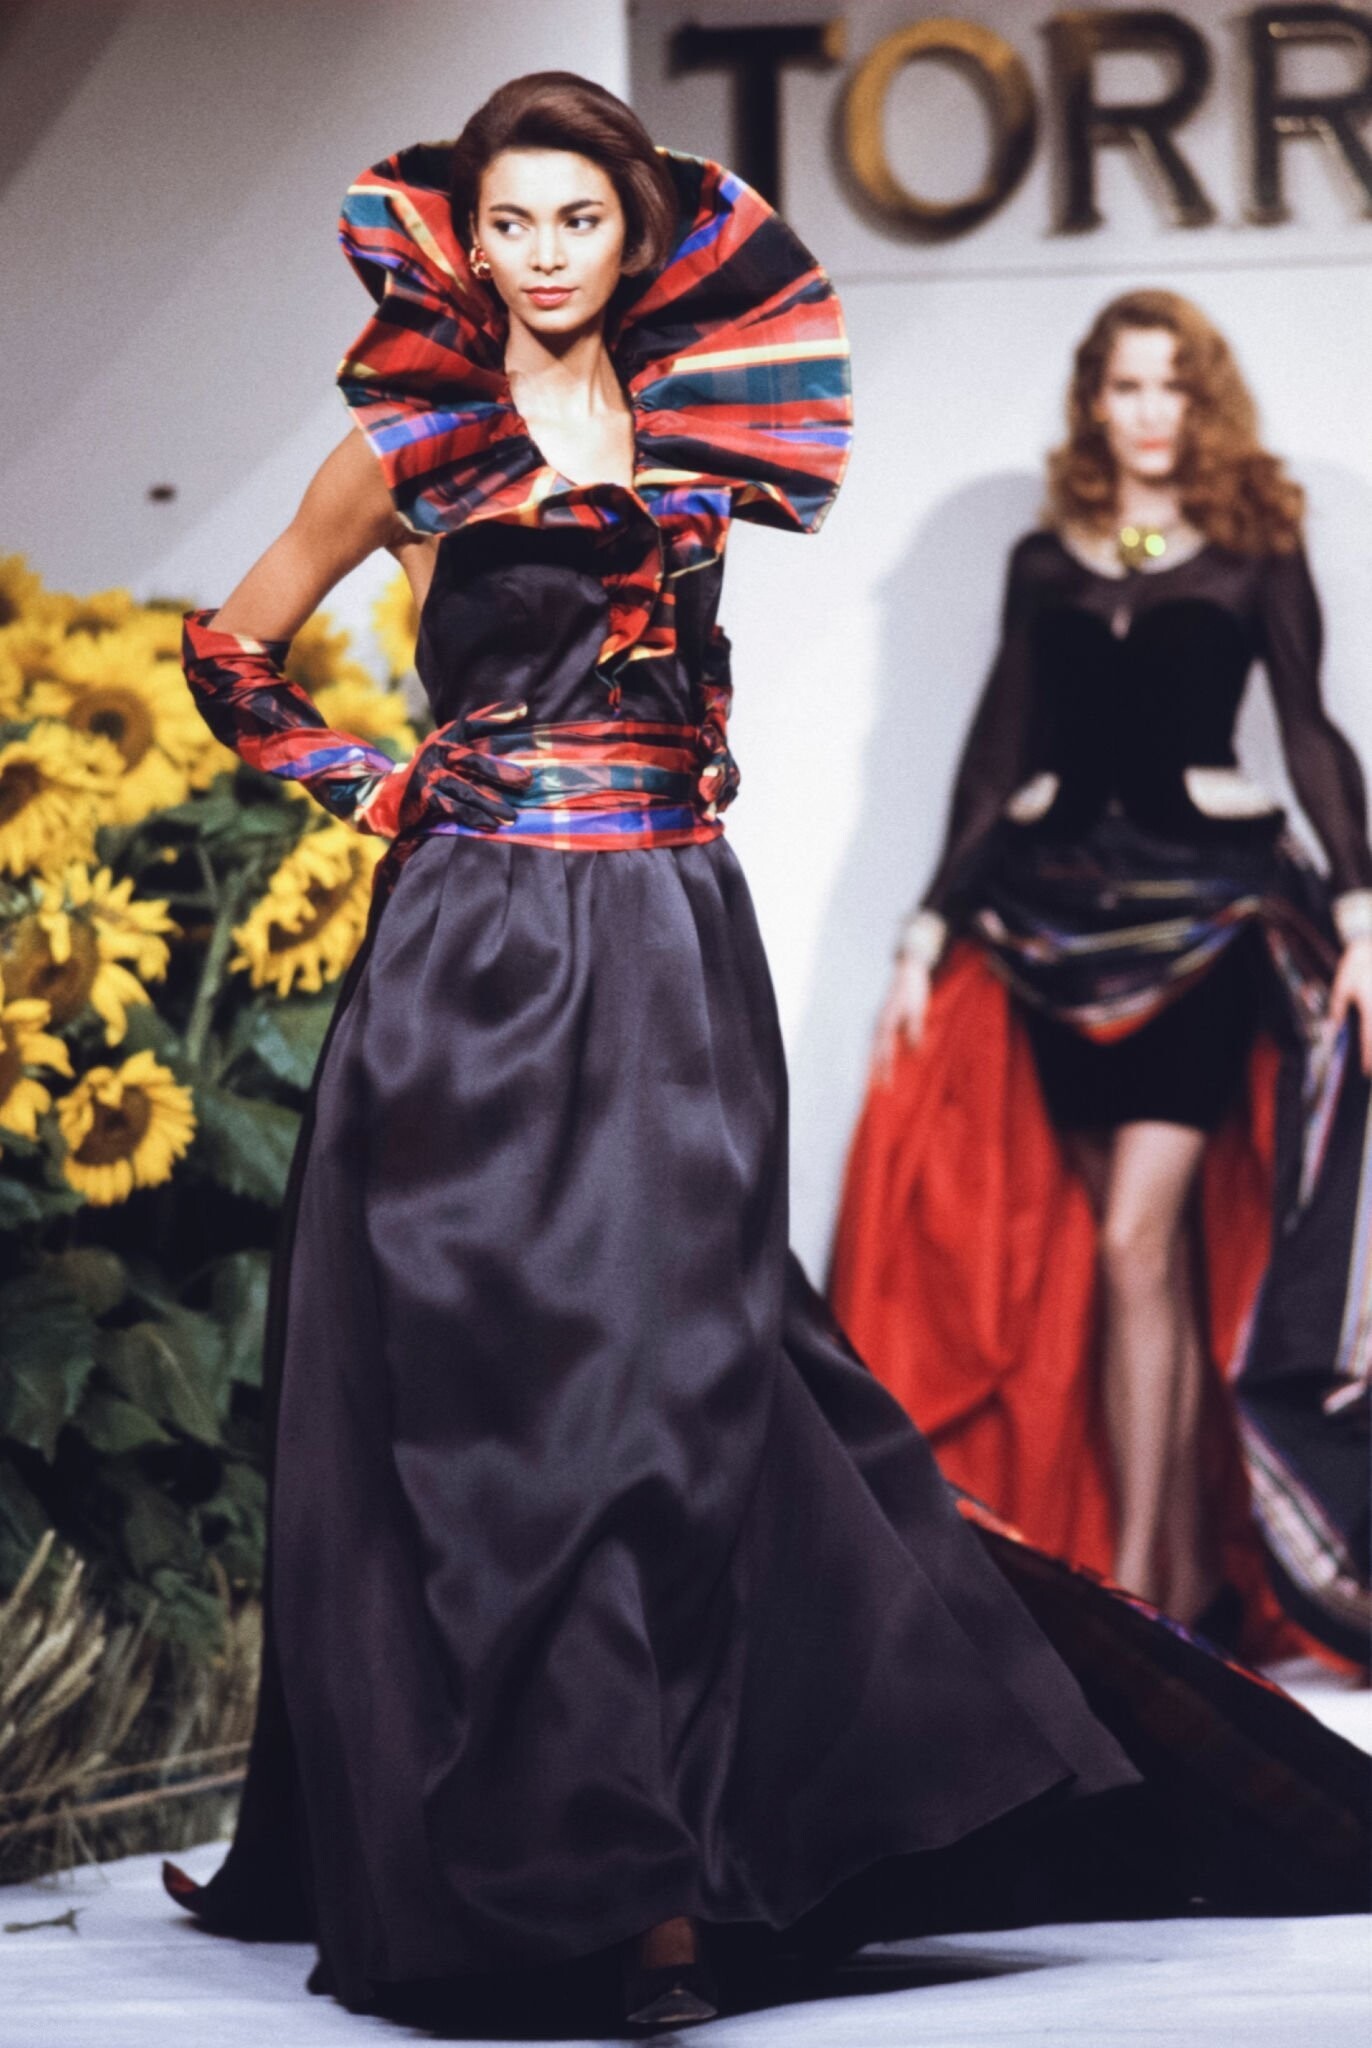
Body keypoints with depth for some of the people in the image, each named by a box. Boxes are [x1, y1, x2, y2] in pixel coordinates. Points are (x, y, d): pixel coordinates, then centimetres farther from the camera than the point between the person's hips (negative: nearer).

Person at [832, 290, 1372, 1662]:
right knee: (1150, 1253, 4)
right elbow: (995, 752, 13)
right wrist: (929, 932, 8)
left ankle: (1135, 1584, -10)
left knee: (1134, 1238, -13)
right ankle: (1196, 1570, 8)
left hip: (1205, 905, -3)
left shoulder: (1253, 556, 5)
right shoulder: (1044, 565, 12)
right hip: (1059, 907, 3)